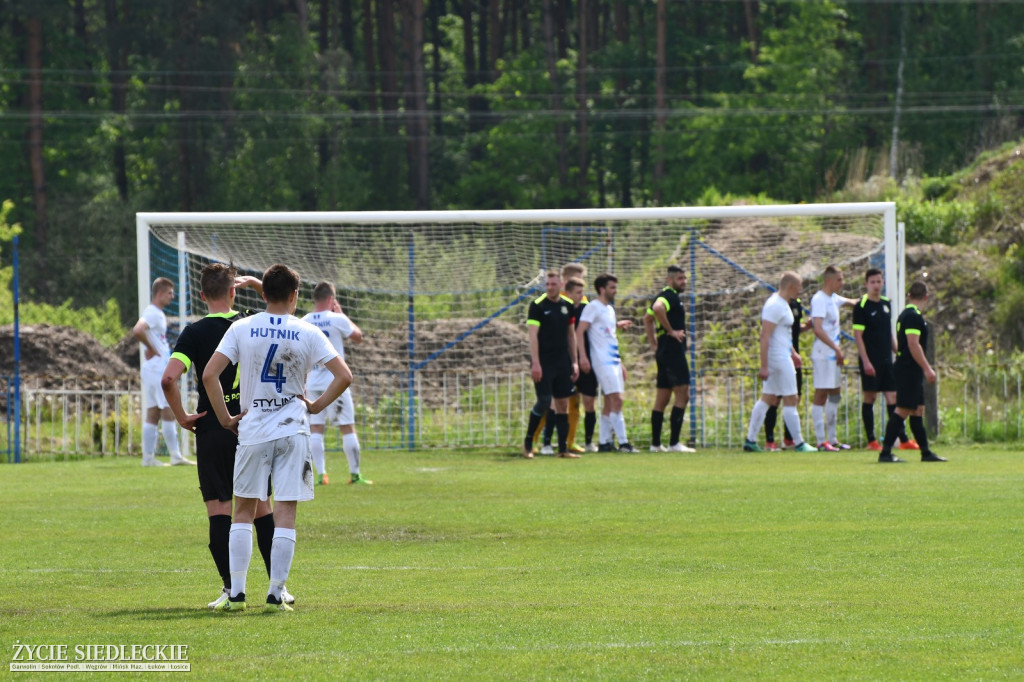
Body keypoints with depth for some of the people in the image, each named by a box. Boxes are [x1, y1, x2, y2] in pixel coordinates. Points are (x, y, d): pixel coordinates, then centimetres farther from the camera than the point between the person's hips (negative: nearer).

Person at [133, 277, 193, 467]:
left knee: (153, 413, 8)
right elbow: (137, 331, -31)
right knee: (169, 411, -8)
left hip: (159, 369, 10)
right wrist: (151, 349, -18)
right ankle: (175, 456, -7)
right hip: (157, 367, -10)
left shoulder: (158, 313, 17)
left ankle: (148, 457, 8)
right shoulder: (153, 313, -14)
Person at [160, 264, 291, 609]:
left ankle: (230, 587, -4)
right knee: (260, 505, 11)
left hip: (213, 429, -3)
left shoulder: (195, 332, -8)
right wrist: (257, 284, 21)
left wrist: (182, 417, -7)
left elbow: (169, 378, -19)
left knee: (219, 506, 1)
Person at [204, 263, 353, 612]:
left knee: (243, 511, 10)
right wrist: (315, 406, 5)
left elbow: (209, 375, -8)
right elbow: (344, 376, -5)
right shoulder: (307, 333, -2)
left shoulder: (241, 329, -1)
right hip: (292, 430, -1)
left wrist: (226, 418, 1)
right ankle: (276, 594, -1)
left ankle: (237, 592, 6)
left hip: (252, 430, 1)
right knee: (285, 514, 2)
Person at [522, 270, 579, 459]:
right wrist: (535, 363, -19)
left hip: (562, 363, 5)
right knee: (544, 402, -10)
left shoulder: (568, 305, 9)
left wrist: (574, 362, 12)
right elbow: (533, 335, -12)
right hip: (543, 363, -5)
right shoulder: (537, 305, -8)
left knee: (563, 404, 4)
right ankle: (528, 442, 6)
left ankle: (563, 448, 7)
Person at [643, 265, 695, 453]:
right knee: (682, 395, -10)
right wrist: (671, 331, -22)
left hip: (663, 352, 10)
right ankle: (674, 443, -14)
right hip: (673, 351, -10)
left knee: (661, 400, 11)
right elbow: (657, 309, -32)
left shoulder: (664, 296, 18)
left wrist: (654, 344, 22)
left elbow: (648, 319, 29)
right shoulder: (670, 296, -11)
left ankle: (656, 443, 12)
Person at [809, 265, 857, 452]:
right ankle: (821, 441, -6)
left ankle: (832, 438, 18)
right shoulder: (819, 300, -14)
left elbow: (852, 302, 34)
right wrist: (837, 348, -25)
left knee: (834, 394, 12)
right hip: (823, 354, -10)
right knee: (820, 395, -7)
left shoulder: (834, 298, 13)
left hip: (834, 355, 10)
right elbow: (818, 329, -23)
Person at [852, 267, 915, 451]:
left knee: (892, 397, 3)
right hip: (870, 360, -6)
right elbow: (858, 335, -11)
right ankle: (871, 440, 4)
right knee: (869, 397, -1)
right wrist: (865, 361, -17)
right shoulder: (862, 306, -7)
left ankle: (903, 439, 2)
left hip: (887, 360, 6)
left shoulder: (886, 304, 13)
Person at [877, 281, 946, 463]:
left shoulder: (906, 315, 16)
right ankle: (885, 452, -12)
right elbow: (913, 344, -22)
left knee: (918, 410, 12)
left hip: (911, 372, 10)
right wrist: (927, 369, -21)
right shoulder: (914, 317, -15)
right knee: (903, 410, -10)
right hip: (909, 371, -10)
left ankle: (926, 452, 15)